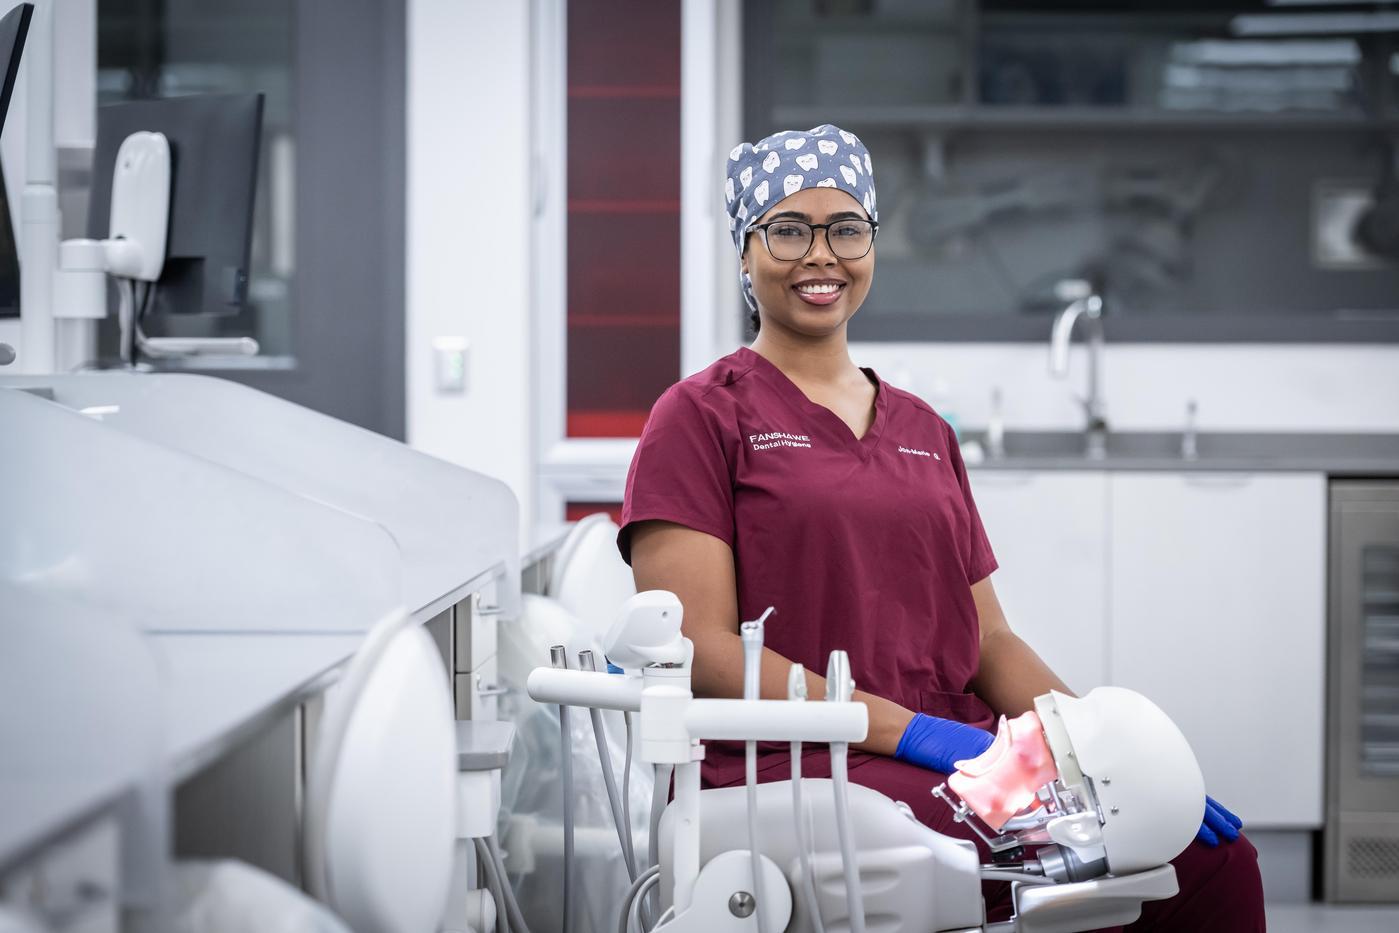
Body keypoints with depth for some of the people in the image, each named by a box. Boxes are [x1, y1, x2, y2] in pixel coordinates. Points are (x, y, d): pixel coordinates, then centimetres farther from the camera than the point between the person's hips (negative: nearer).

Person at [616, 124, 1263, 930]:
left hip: (959, 754, 6)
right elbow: (701, 650, -7)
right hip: (790, 767, -6)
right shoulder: (701, 417, 4)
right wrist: (908, 730, -16)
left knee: (1215, 855, -20)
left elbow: (988, 641, 19)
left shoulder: (924, 432, 23)